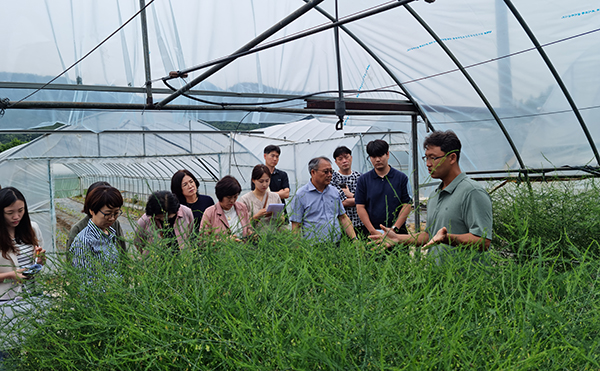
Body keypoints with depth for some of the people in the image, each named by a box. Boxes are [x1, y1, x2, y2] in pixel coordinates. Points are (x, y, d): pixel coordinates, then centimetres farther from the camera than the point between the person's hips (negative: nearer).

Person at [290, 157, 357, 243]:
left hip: (337, 244, 5)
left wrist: (354, 239, 9)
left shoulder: (334, 191, 17)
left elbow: (343, 218, 20)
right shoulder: (300, 195, 1)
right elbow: (296, 227, -1)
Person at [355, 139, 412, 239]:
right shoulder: (363, 180, 5)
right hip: (370, 232, 0)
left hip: (397, 231, 0)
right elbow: (360, 207, 1)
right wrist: (373, 231, -8)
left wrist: (394, 229, -9)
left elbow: (406, 205, 0)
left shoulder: (401, 178, 4)